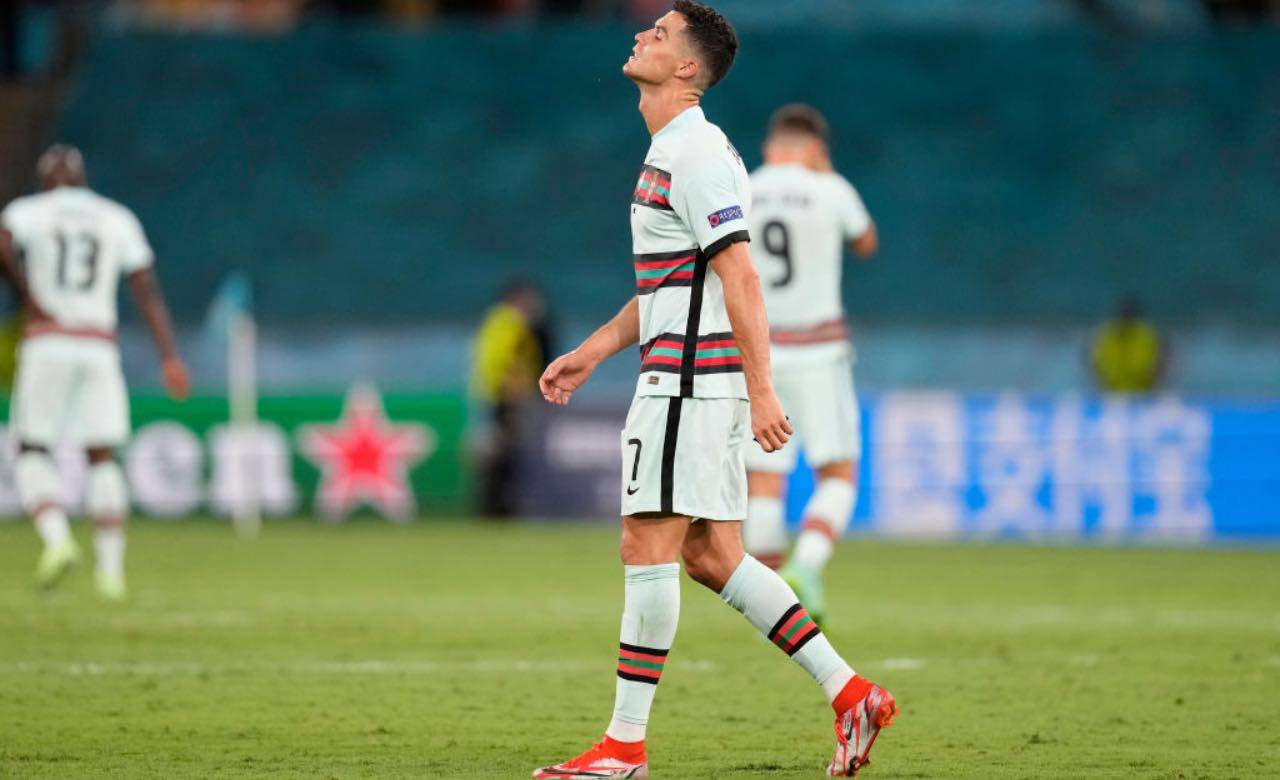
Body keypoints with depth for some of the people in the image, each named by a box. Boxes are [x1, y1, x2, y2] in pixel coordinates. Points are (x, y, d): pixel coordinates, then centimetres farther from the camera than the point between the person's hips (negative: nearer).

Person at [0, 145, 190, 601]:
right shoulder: (118, 220, 13)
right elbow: (148, 292, 7)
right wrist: (170, 357, 6)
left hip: (47, 343, -3)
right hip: (100, 348, 3)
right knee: (102, 459, 9)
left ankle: (56, 537, -20)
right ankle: (110, 568, 1)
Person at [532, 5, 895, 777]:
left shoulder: (695, 154, -14)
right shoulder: (672, 152, 19)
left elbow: (739, 276, -20)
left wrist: (762, 390, -24)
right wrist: (591, 352, 25)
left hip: (687, 381, -10)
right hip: (694, 380, 10)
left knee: (648, 548, -6)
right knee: (710, 556, 9)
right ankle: (849, 692, 8)